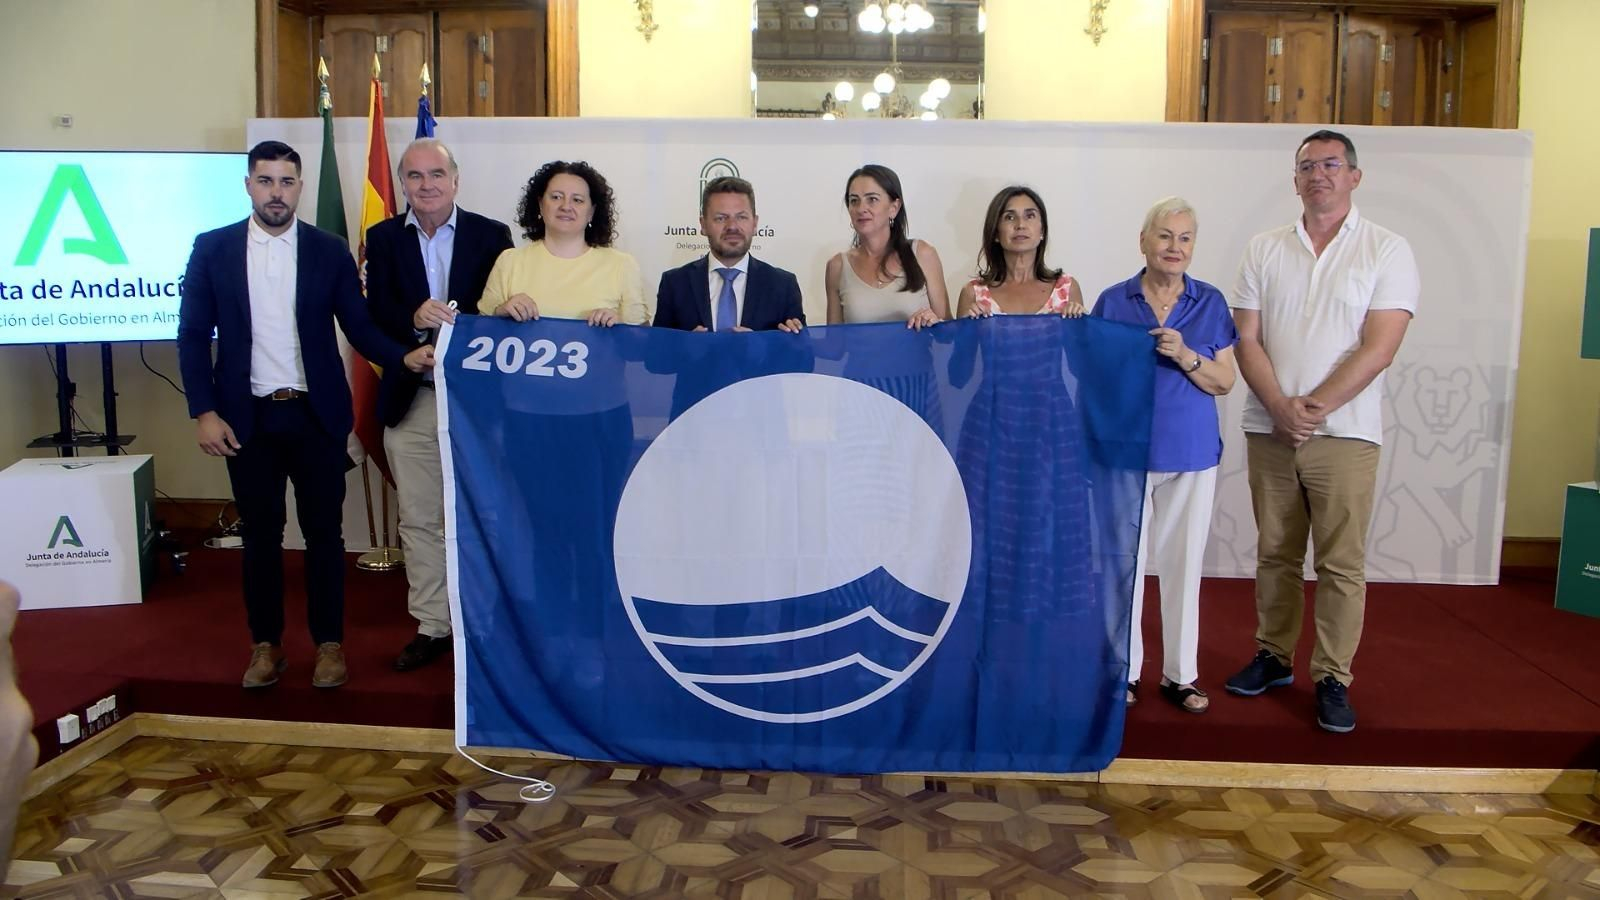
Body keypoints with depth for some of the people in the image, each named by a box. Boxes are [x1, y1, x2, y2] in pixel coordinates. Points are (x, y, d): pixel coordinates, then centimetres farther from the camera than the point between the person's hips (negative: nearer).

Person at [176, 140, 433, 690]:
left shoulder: (330, 251, 1)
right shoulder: (212, 249, 1)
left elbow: (359, 326, 0)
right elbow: (193, 335, 2)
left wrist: (403, 356, -18)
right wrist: (204, 411, -6)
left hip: (316, 415, 0)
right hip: (247, 416, 0)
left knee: (324, 532, 6)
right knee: (260, 534, 10)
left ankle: (329, 642, 20)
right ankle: (266, 643, 25)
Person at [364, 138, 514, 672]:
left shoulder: (491, 235, 2)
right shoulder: (383, 238, 6)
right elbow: (376, 312, -5)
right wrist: (415, 318, -26)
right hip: (411, 401, 2)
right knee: (419, 520, 9)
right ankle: (431, 626, 21)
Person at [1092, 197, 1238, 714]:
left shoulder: (1210, 303, 4)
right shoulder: (1113, 302, 2)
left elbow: (1224, 382, 0)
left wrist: (1185, 356, -15)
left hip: (1190, 453, 1)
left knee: (1183, 562, 7)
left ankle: (1181, 674, 20)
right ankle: (1124, 669, 16)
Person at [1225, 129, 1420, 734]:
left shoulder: (1386, 250, 0)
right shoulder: (1264, 250, 9)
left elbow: (1378, 348, -9)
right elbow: (1246, 339, 2)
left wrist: (1315, 407, -15)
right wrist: (1280, 407, -12)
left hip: (1345, 432, -3)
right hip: (1269, 428, 3)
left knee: (1342, 563, -1)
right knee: (1275, 553, 12)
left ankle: (1332, 678, 10)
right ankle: (1274, 656, 26)